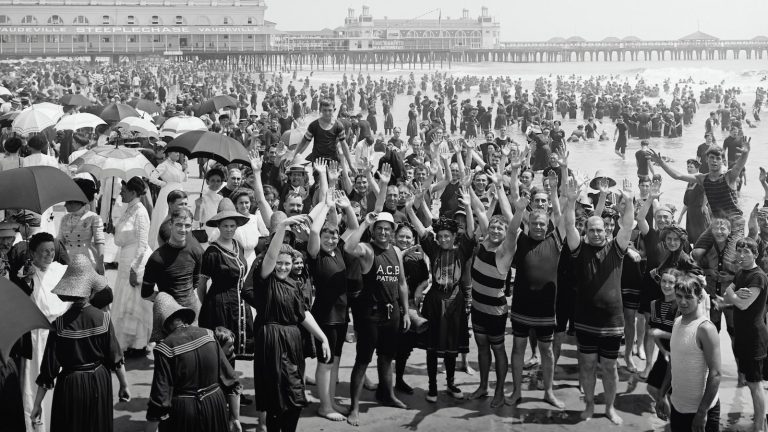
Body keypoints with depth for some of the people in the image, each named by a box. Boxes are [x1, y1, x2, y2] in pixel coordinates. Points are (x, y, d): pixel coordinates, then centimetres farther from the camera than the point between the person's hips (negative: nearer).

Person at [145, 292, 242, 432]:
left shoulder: (165, 348, -15)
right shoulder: (208, 335, -2)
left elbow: (160, 399, -16)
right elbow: (232, 383, 0)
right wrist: (235, 418, 9)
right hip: (215, 406, 4)